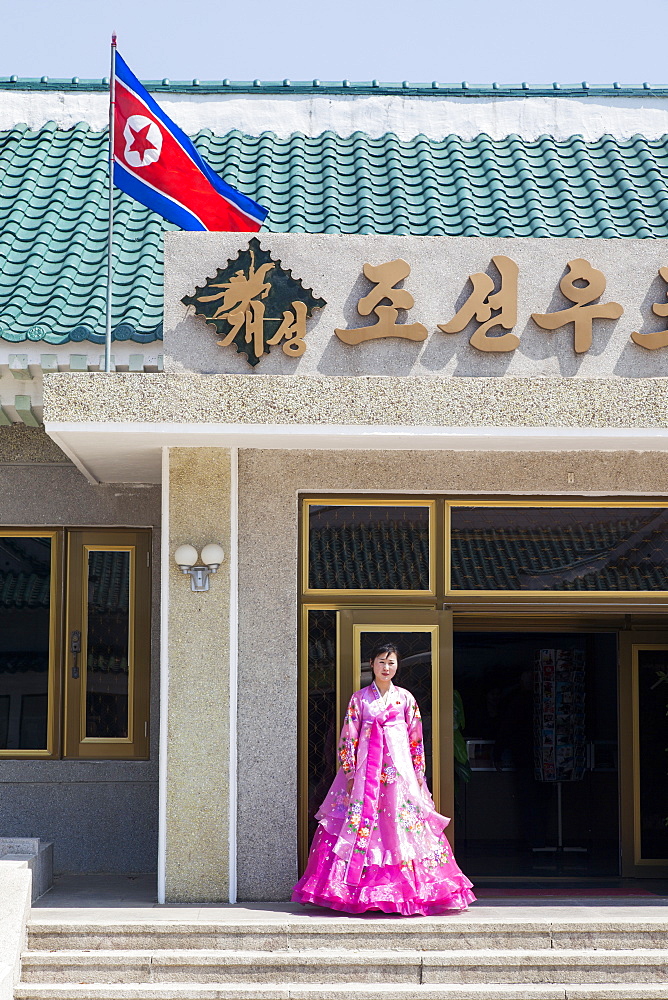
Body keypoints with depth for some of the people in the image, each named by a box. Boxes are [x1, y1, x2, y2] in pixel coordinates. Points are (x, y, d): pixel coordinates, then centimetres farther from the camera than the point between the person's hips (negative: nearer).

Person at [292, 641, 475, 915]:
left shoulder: (405, 698, 9)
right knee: (361, 823, -5)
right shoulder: (359, 698, 7)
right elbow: (348, 737, 5)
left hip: (399, 768, 0)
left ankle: (403, 891, 0)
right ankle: (362, 894, -1)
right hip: (365, 768, 0)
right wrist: (349, 773, -2)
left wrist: (419, 774, 5)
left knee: (400, 825, -4)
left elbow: (416, 738, 10)